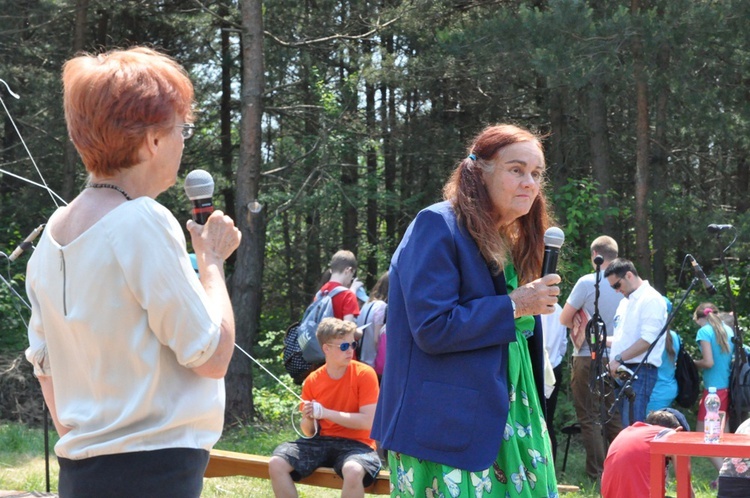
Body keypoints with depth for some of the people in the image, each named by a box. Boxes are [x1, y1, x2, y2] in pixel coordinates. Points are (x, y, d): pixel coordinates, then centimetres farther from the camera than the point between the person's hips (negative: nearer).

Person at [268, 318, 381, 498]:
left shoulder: (364, 374, -7)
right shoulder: (312, 381, 4)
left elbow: (368, 422, -15)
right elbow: (310, 432, 11)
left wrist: (326, 413, -18)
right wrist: (308, 419, -14)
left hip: (355, 443, -4)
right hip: (321, 442, 4)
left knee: (353, 471, -40)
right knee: (276, 464, -19)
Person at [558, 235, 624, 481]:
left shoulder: (587, 282, -13)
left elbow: (564, 319, -9)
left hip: (588, 357, -4)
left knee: (589, 416, 1)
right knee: (615, 415, 12)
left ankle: (597, 471, -2)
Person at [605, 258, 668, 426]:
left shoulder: (652, 299, -8)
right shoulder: (625, 302, 21)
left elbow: (648, 340, -18)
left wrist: (619, 358, -19)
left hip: (640, 371, -9)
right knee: (623, 426, 7)